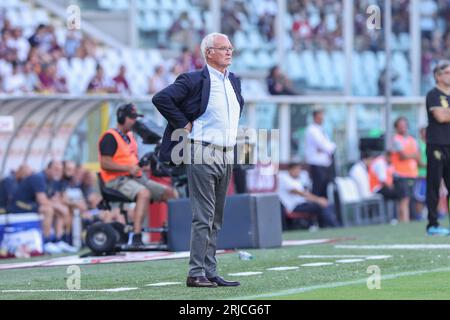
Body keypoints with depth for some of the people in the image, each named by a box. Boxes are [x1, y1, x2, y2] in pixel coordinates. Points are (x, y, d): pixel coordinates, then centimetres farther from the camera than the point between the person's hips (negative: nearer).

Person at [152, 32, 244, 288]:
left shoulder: (234, 81, 14)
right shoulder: (194, 80, -10)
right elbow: (161, 98, -18)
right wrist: (184, 124, -13)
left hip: (226, 156, 8)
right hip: (202, 154, -8)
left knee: (216, 219, 9)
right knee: (203, 217, -9)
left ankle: (210, 272, 12)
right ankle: (196, 274, -8)